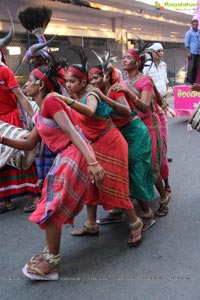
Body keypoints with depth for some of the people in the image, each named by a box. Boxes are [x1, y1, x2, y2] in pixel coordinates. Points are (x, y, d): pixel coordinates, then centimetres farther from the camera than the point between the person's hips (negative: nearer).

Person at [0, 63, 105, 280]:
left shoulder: (50, 102, -11)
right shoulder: (40, 114, 19)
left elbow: (72, 133, -21)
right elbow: (29, 144, 21)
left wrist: (92, 162, -29)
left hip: (74, 156, -9)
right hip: (65, 158, 9)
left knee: (50, 208, -3)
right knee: (53, 207, 17)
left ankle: (52, 264, 12)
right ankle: (50, 254, 34)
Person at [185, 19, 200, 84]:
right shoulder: (189, 33, 1)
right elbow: (186, 43, -3)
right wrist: (188, 52, -11)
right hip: (192, 52, -4)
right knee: (191, 67, -7)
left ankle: (193, 81, 10)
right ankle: (188, 80, -4)